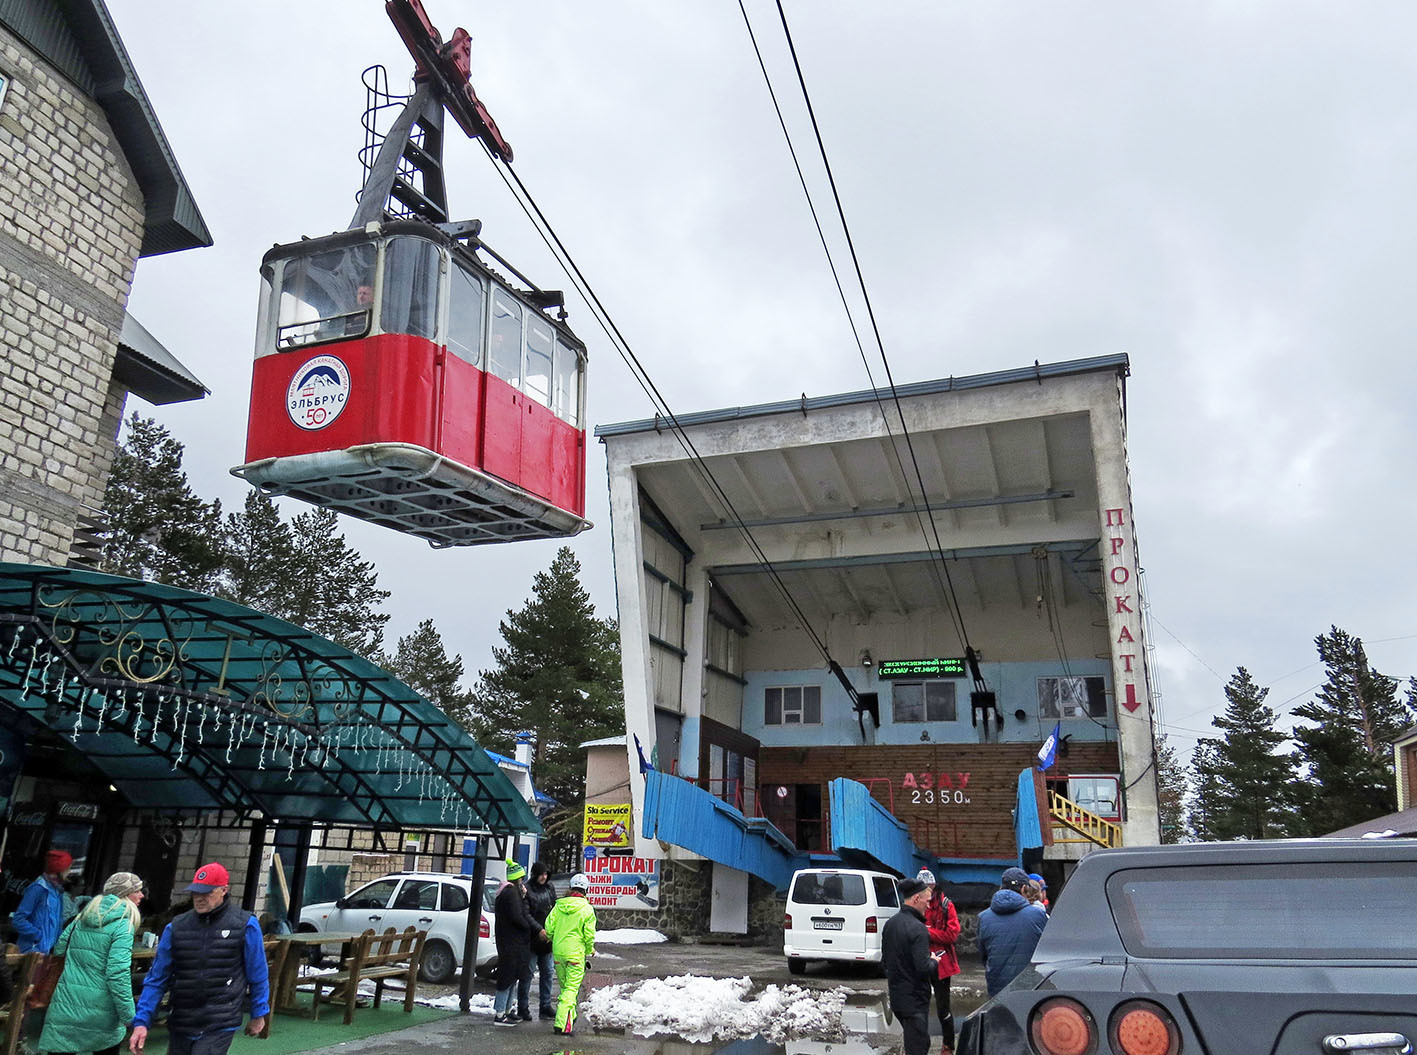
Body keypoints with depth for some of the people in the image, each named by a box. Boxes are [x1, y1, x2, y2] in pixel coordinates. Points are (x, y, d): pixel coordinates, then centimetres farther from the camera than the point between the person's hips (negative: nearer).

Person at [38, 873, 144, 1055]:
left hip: (66, 1006, 5)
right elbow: (118, 973, -17)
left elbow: (59, 949, 19)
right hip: (100, 1013, -5)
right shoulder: (123, 925, -9)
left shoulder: (83, 917, 11)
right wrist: (130, 1018, -13)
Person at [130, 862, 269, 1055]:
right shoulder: (176, 928, 4)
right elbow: (156, 979, 8)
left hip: (220, 1025, -4)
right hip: (180, 1025, 4)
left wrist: (259, 1014, 10)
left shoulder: (245, 925, -5)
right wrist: (141, 1021, 1)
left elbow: (258, 975, 4)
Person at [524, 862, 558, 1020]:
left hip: (547, 938, 6)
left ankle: (546, 1006, 21)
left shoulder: (550, 887, 8)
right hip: (531, 939, -6)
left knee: (547, 972, 11)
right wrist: (539, 930, -23)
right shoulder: (527, 890, -12)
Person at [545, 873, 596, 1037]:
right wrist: (590, 950, 9)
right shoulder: (587, 909, -9)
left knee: (564, 986, 19)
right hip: (576, 953, -5)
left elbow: (549, 927, 3)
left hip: (558, 951, 5)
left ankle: (570, 1016, 33)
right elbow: (589, 934, -9)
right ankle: (562, 1024, -10)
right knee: (571, 989, -2)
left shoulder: (559, 905, 2)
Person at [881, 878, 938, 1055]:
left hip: (896, 996, 8)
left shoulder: (890, 924, 6)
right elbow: (924, 968, -24)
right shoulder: (918, 929, -21)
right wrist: (935, 962, -5)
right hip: (915, 999, -8)